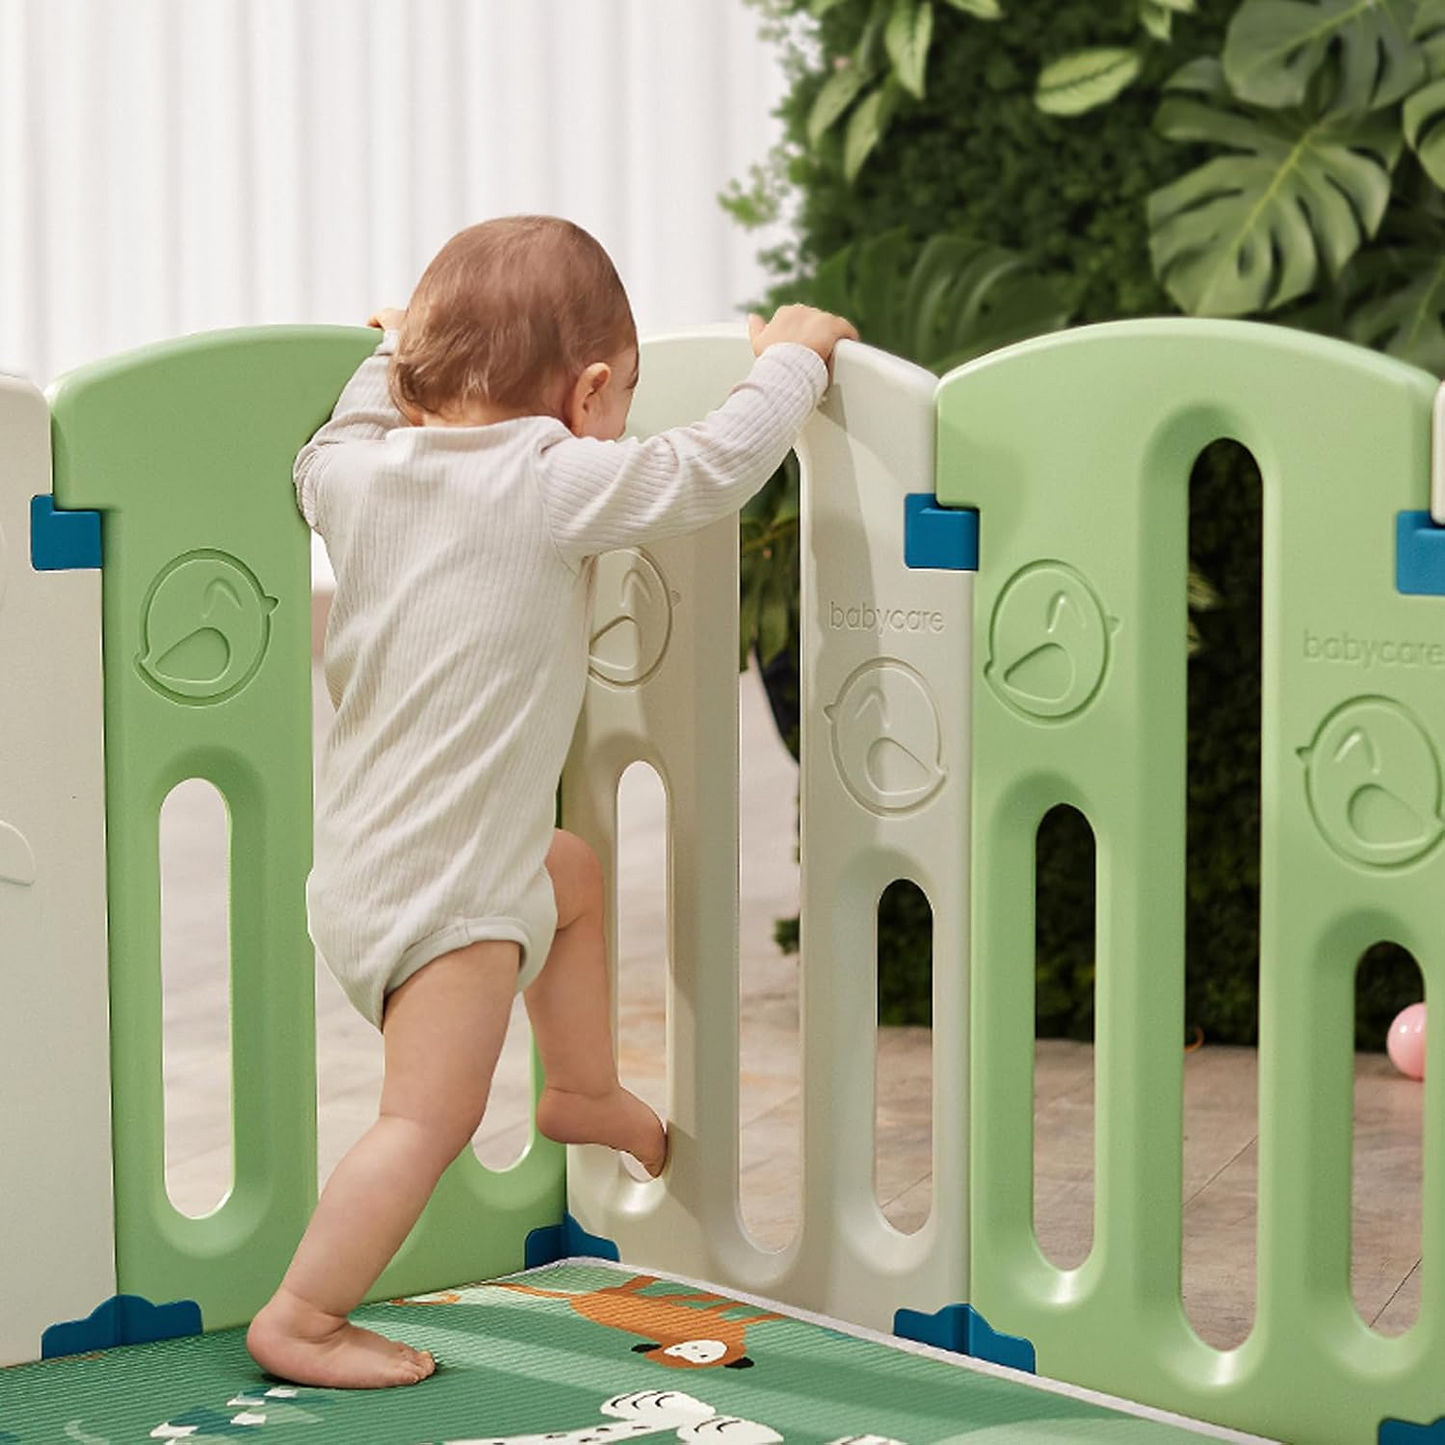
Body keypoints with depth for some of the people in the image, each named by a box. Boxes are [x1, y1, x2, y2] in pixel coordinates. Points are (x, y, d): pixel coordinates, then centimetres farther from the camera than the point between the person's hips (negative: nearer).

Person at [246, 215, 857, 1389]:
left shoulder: (361, 465, 2)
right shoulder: (553, 484, -17)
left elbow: (324, 460, 26)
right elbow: (714, 467, -10)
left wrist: (395, 366, 37)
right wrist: (791, 358, 6)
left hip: (366, 852, 9)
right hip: (437, 892, -9)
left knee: (573, 871, 33)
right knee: (432, 1117, -5)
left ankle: (584, 1091, 47)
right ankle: (301, 1321, -1)